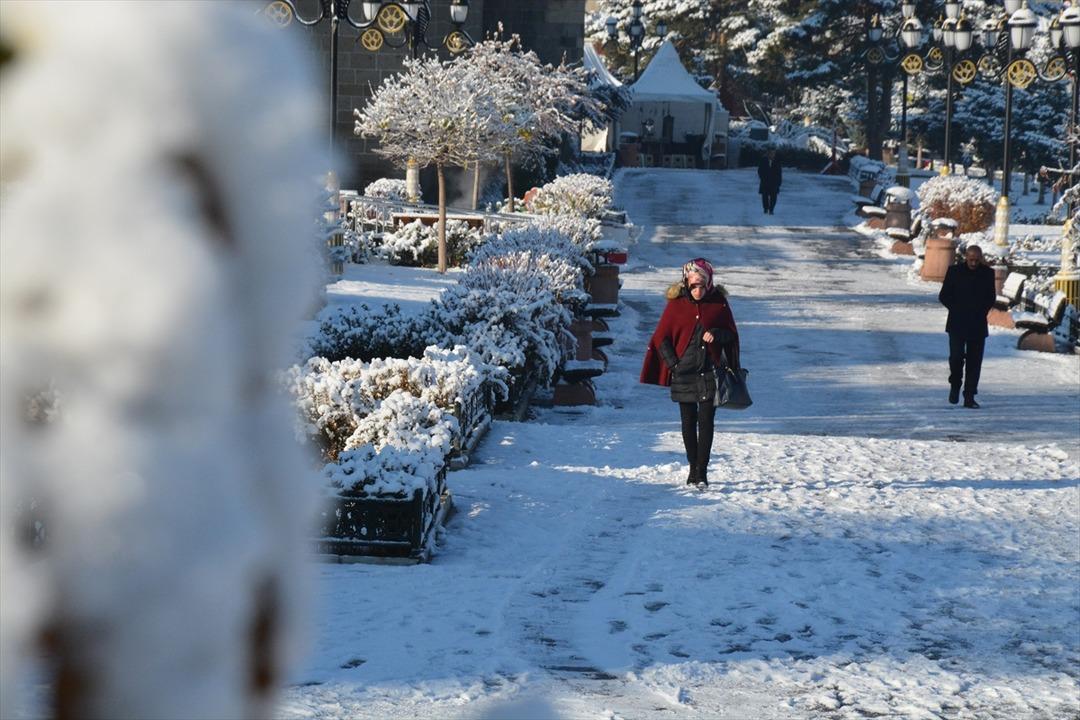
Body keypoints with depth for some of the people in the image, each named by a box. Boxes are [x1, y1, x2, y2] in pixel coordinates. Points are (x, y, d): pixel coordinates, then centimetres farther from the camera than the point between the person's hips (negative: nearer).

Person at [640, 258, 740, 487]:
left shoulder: (719, 303, 1)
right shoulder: (677, 303, 0)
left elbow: (732, 334, 10)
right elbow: (661, 337, 3)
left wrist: (717, 334, -12)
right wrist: (673, 363, -7)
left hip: (710, 372, -1)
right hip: (683, 373, 1)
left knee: (706, 421, -5)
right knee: (688, 422, 7)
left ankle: (702, 471, -3)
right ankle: (693, 468, 19)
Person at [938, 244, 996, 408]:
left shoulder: (987, 273, 4)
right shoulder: (954, 271, -1)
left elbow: (991, 297, 14)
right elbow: (943, 296, 4)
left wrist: (981, 311, 1)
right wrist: (957, 309, -4)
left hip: (977, 324, 2)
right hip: (957, 323, -2)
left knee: (974, 361, 0)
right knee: (956, 356, -13)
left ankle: (969, 397, 4)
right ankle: (955, 385, 14)